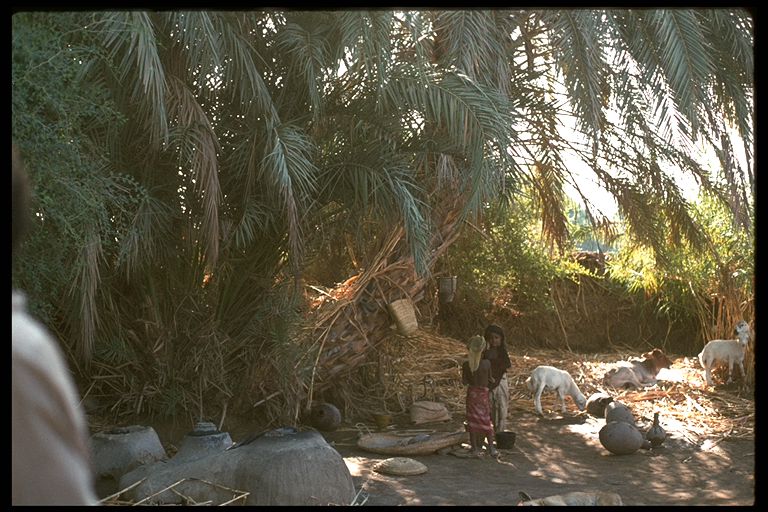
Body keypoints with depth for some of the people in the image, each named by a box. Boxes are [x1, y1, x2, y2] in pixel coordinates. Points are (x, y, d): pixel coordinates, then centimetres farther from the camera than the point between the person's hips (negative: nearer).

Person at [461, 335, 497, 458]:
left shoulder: (466, 365, -11)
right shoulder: (487, 363, -14)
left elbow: (464, 382, -5)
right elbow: (490, 379, -2)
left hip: (471, 394, 1)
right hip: (483, 394, -1)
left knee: (473, 421, 9)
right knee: (486, 421, 12)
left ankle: (475, 448, 12)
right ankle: (491, 447, 16)